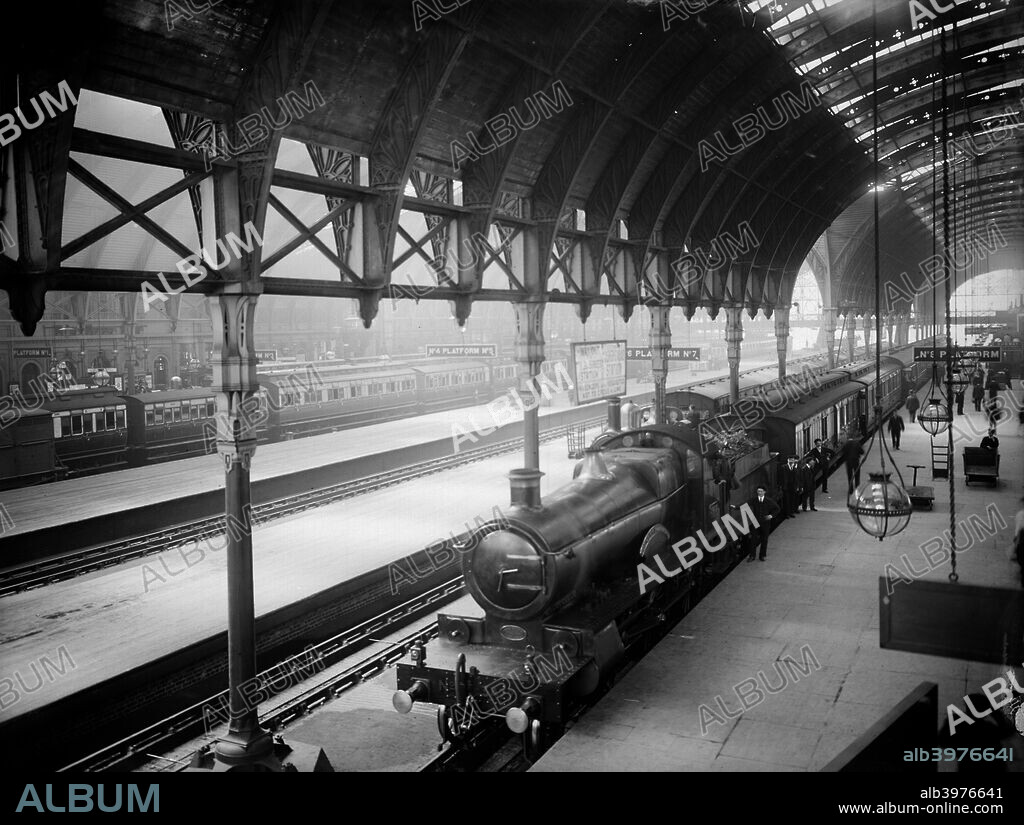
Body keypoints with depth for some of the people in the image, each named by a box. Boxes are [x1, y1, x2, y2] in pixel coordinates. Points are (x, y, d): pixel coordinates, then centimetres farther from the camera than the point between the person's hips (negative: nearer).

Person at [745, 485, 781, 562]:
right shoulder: (754, 500, -2)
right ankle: (752, 556, 8)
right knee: (753, 539, -1)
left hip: (765, 523, 0)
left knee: (764, 540, 7)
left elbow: (776, 509, 8)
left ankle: (762, 555, 20)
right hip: (756, 522, 0)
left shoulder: (769, 501, -1)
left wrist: (772, 515, -6)